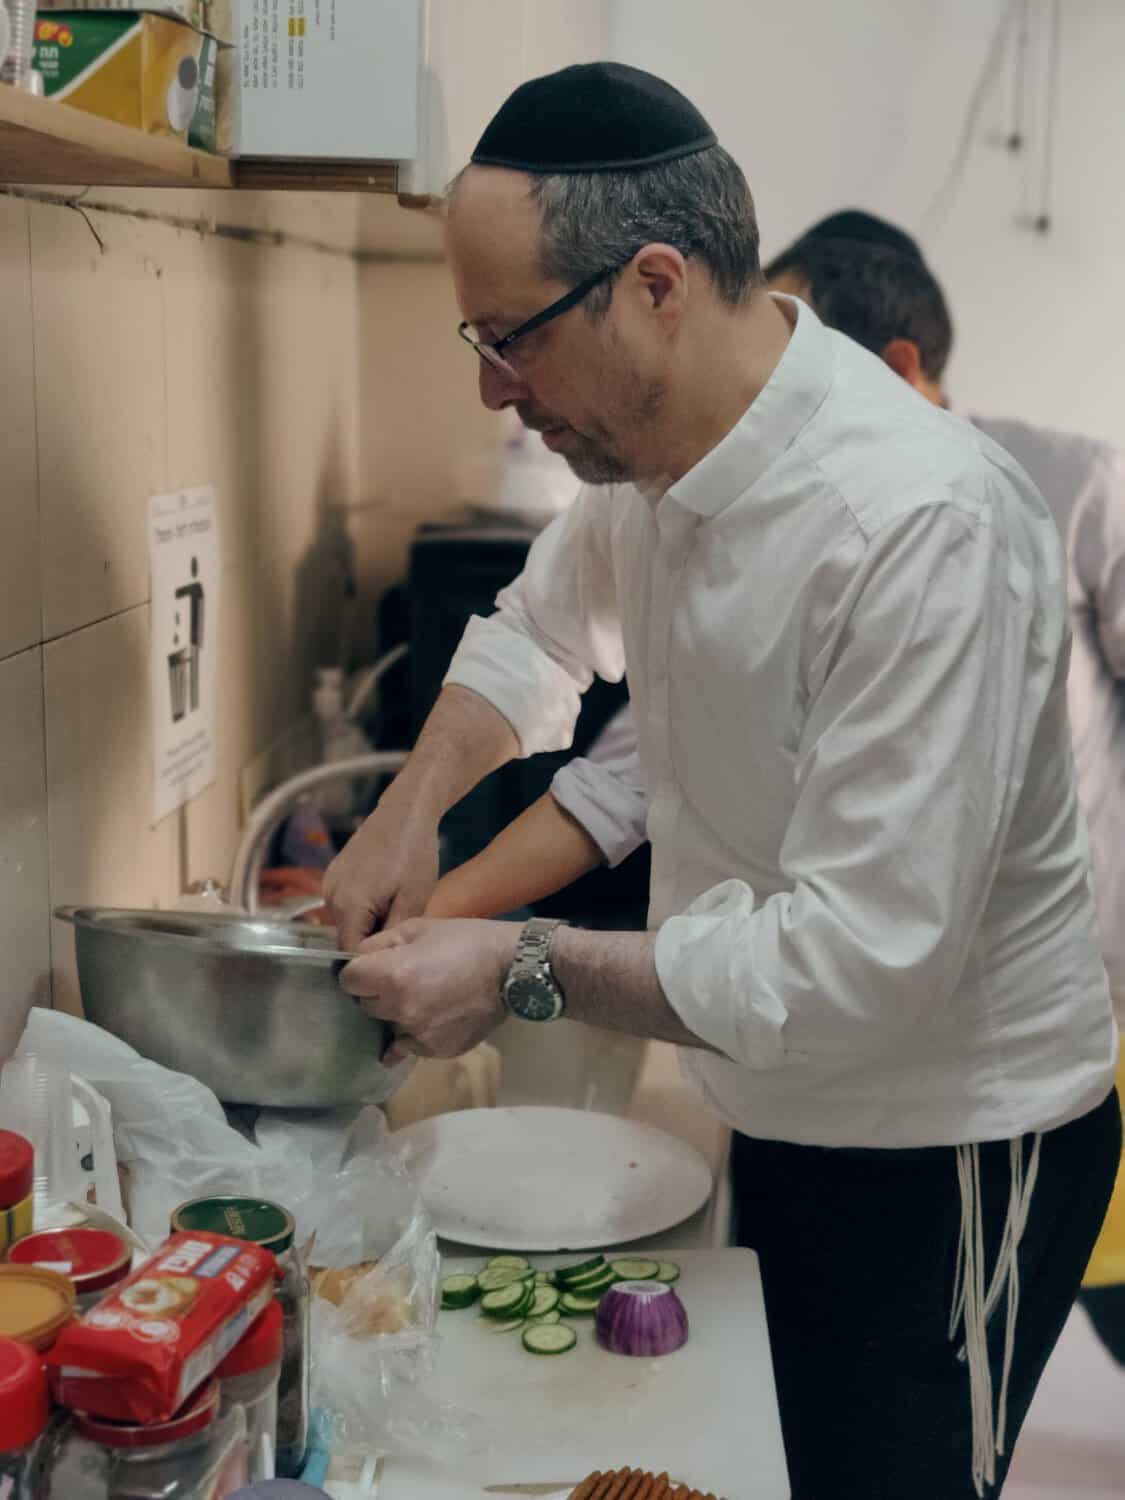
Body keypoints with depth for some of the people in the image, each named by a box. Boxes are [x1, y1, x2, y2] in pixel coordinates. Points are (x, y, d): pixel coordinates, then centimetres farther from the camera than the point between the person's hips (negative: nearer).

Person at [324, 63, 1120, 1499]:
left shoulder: (927, 525, -31)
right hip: (783, 1104, 8)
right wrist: (407, 809, 1)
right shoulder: (654, 453, -3)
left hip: (944, 1157, -8)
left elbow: (862, 962, -32)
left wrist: (525, 972, -25)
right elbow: (539, 629, 17)